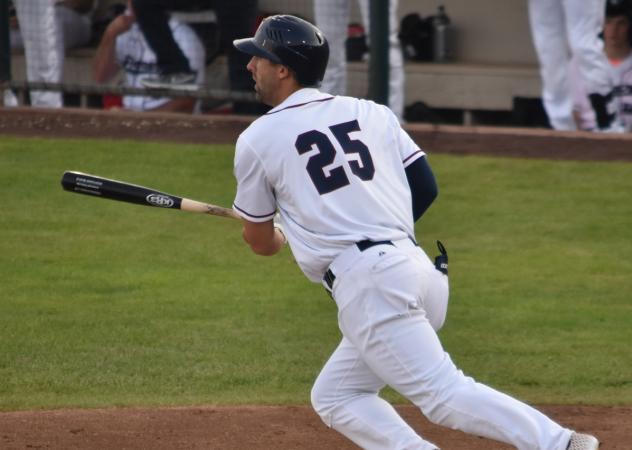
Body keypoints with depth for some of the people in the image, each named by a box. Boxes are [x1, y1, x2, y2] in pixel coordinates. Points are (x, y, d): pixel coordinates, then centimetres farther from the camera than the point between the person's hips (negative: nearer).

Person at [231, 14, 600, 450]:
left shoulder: (257, 140, 3)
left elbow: (260, 241, 14)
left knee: (442, 391, -12)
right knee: (335, 396, 17)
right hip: (420, 267, 7)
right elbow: (426, 187, 13)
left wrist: (283, 234, 39)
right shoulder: (370, 112, 17)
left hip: (365, 284, -7)